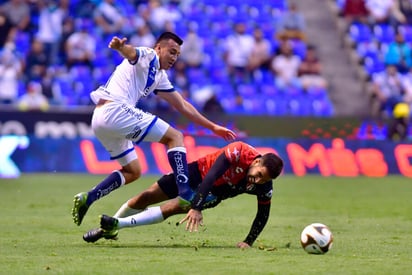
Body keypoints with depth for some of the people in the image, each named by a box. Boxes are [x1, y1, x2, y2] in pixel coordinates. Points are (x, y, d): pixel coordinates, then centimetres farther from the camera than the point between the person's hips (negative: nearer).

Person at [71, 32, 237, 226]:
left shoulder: (160, 77, 27)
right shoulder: (147, 56, 0)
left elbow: (183, 106, 32)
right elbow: (130, 52, -25)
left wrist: (213, 127, 32)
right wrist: (120, 46, -49)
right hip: (115, 110, -10)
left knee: (133, 171, 21)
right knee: (175, 137, -9)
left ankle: (86, 199, 11)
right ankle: (185, 193, -22)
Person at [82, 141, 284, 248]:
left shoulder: (264, 188, -24)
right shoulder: (238, 151, -36)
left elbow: (263, 215, -7)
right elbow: (211, 175, -40)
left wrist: (249, 242, -14)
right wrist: (196, 208, -46)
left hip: (214, 192, 1)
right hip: (199, 172, -1)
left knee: (174, 207, -22)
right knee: (145, 198, 0)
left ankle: (117, 225, -12)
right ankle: (108, 230, 24)